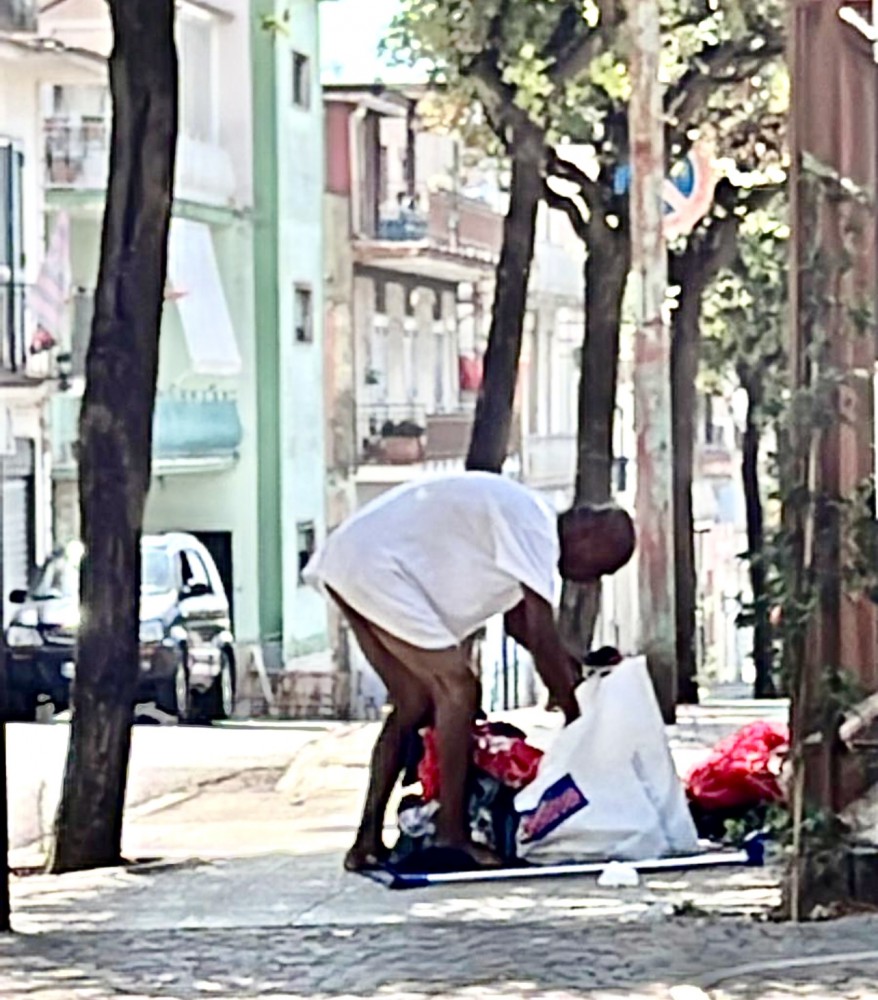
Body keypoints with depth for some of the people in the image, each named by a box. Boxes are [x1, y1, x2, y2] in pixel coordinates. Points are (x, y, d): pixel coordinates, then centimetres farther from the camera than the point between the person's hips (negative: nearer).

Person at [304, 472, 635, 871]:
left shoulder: (528, 520, 17)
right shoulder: (533, 529, -14)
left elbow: (517, 619, 27)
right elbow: (542, 636, -16)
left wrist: (569, 667, 16)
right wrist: (573, 713, -8)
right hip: (375, 565, -11)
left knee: (414, 704, 13)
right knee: (457, 688, -10)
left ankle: (367, 842, 13)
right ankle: (452, 835, -10)